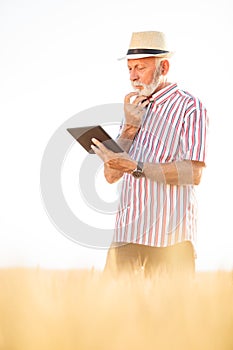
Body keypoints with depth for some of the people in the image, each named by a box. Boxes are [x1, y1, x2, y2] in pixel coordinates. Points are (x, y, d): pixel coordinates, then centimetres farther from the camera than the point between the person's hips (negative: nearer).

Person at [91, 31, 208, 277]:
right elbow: (111, 175, 11)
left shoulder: (189, 107, -1)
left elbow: (193, 173, -14)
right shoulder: (136, 110, 21)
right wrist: (130, 126, -1)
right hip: (126, 232, 6)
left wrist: (137, 167, -20)